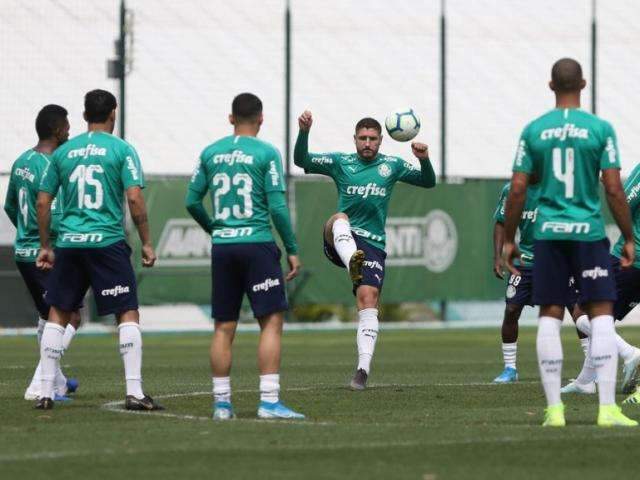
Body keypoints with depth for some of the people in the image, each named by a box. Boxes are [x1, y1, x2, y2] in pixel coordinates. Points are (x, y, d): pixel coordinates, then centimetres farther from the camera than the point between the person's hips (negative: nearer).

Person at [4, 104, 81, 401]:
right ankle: (39, 386, -9)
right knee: (70, 317, -3)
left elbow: (10, 207, 21)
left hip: (23, 252, 9)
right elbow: (54, 220, -24)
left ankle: (56, 381, 34)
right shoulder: (50, 168, -19)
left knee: (48, 318, 23)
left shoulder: (21, 162, 9)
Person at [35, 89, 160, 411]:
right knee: (128, 314, 2)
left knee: (57, 315, 11)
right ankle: (134, 392, -6)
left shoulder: (63, 152, 10)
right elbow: (134, 199, -8)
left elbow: (43, 203, 10)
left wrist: (45, 247, 18)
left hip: (69, 243, 3)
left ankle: (46, 393, 9)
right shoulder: (121, 150, -1)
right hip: (108, 242, -3)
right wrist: (146, 243, 0)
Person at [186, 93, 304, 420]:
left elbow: (192, 201, 10)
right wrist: (292, 250, -1)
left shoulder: (210, 153, 8)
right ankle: (269, 401, -10)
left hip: (222, 246, 5)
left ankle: (221, 402, 8)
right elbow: (277, 206, -8)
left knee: (224, 327, 9)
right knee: (272, 321, -2)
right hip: (257, 243, -4)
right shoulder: (266, 153, -5)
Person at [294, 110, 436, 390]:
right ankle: (353, 264, -63)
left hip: (373, 245, 1)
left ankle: (363, 369, -15)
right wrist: (304, 132, -17)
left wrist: (424, 160, -8)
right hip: (340, 242, -1)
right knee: (339, 219, -35)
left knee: (368, 301, -14)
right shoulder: (340, 163, 10)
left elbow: (428, 182, 12)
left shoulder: (392, 166, 14)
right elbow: (301, 160, 0)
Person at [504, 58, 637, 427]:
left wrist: (509, 239, 10)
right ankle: (607, 408, -6)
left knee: (550, 317, 6)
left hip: (548, 234, 2)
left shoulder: (534, 131, 2)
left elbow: (518, 190, 1)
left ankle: (554, 409, 4)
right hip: (589, 232, -2)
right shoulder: (600, 129, -3)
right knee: (602, 316, 2)